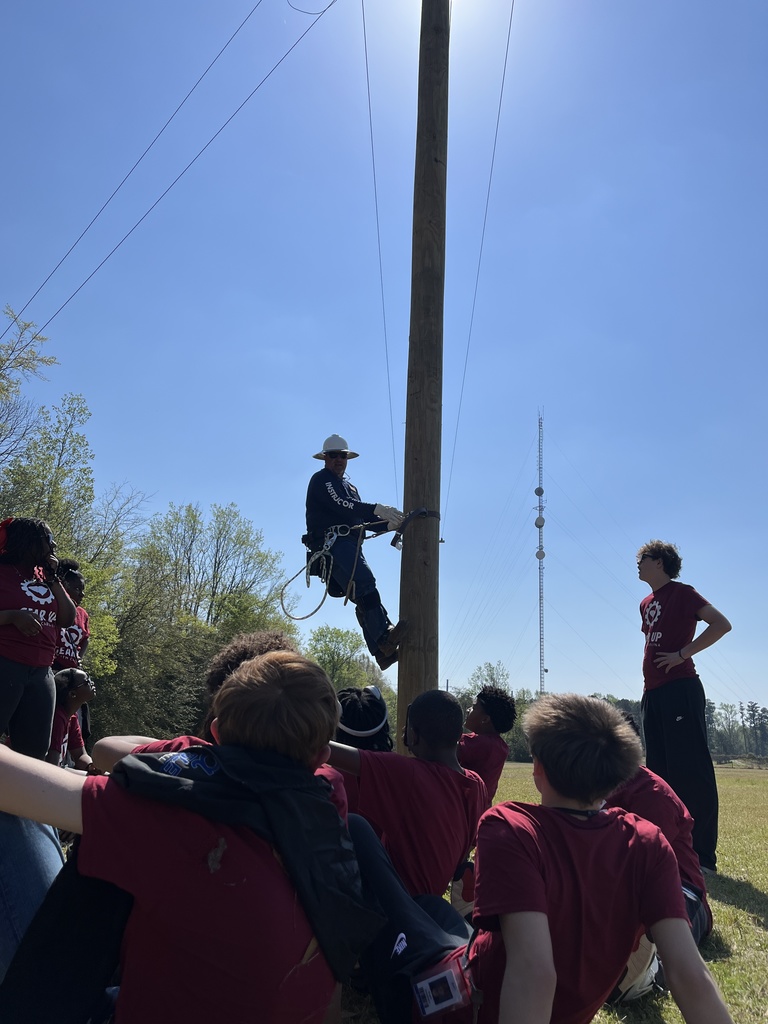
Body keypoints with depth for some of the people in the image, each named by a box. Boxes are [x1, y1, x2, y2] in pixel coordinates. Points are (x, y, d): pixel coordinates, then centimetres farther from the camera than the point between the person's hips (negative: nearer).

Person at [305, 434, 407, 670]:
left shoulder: (350, 487, 33)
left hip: (350, 545, 9)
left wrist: (388, 524, 6)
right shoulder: (321, 480, 5)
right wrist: (377, 509, -22)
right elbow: (340, 505, -13)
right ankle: (385, 637, -39)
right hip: (332, 542, -9)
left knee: (363, 597, -2)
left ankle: (383, 652, -9)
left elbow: (363, 519, 25)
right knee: (365, 584, -28)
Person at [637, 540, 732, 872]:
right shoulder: (646, 603, 18)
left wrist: (683, 654, -16)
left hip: (680, 689, -9)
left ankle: (702, 855, -3)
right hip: (653, 692, 9)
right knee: (659, 769, 11)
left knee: (690, 768, -7)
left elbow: (721, 624, -15)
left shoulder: (682, 593, -5)